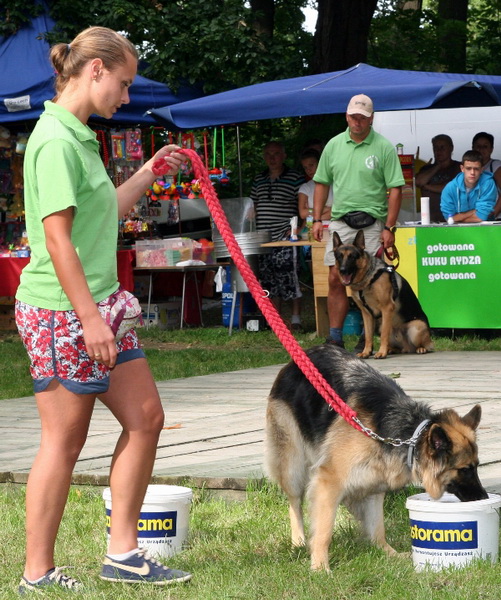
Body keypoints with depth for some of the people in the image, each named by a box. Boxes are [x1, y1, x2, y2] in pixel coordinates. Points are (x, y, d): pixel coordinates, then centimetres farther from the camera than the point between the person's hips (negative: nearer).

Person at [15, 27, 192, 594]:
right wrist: (89, 318, -21)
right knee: (64, 440, -2)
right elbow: (57, 237, -21)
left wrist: (149, 173, 24)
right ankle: (37, 576, 8)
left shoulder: (79, 138, 13)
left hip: (97, 306, 10)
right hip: (60, 312, -10)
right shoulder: (57, 142, -17)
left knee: (145, 418, 11)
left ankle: (122, 553, 18)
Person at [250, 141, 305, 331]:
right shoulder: (258, 180, 17)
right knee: (268, 278, 6)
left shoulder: (295, 178, 1)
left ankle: (296, 319, -4)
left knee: (288, 275, -10)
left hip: (286, 237, -5)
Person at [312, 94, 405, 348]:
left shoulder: (384, 148, -2)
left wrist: (389, 227, -9)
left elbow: (395, 189, -3)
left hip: (372, 224, -3)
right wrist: (317, 219, 9)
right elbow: (321, 183, 16)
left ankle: (367, 338, 8)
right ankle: (335, 338, 6)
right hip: (340, 222, 3)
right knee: (336, 280, 0)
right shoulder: (334, 145, 9)